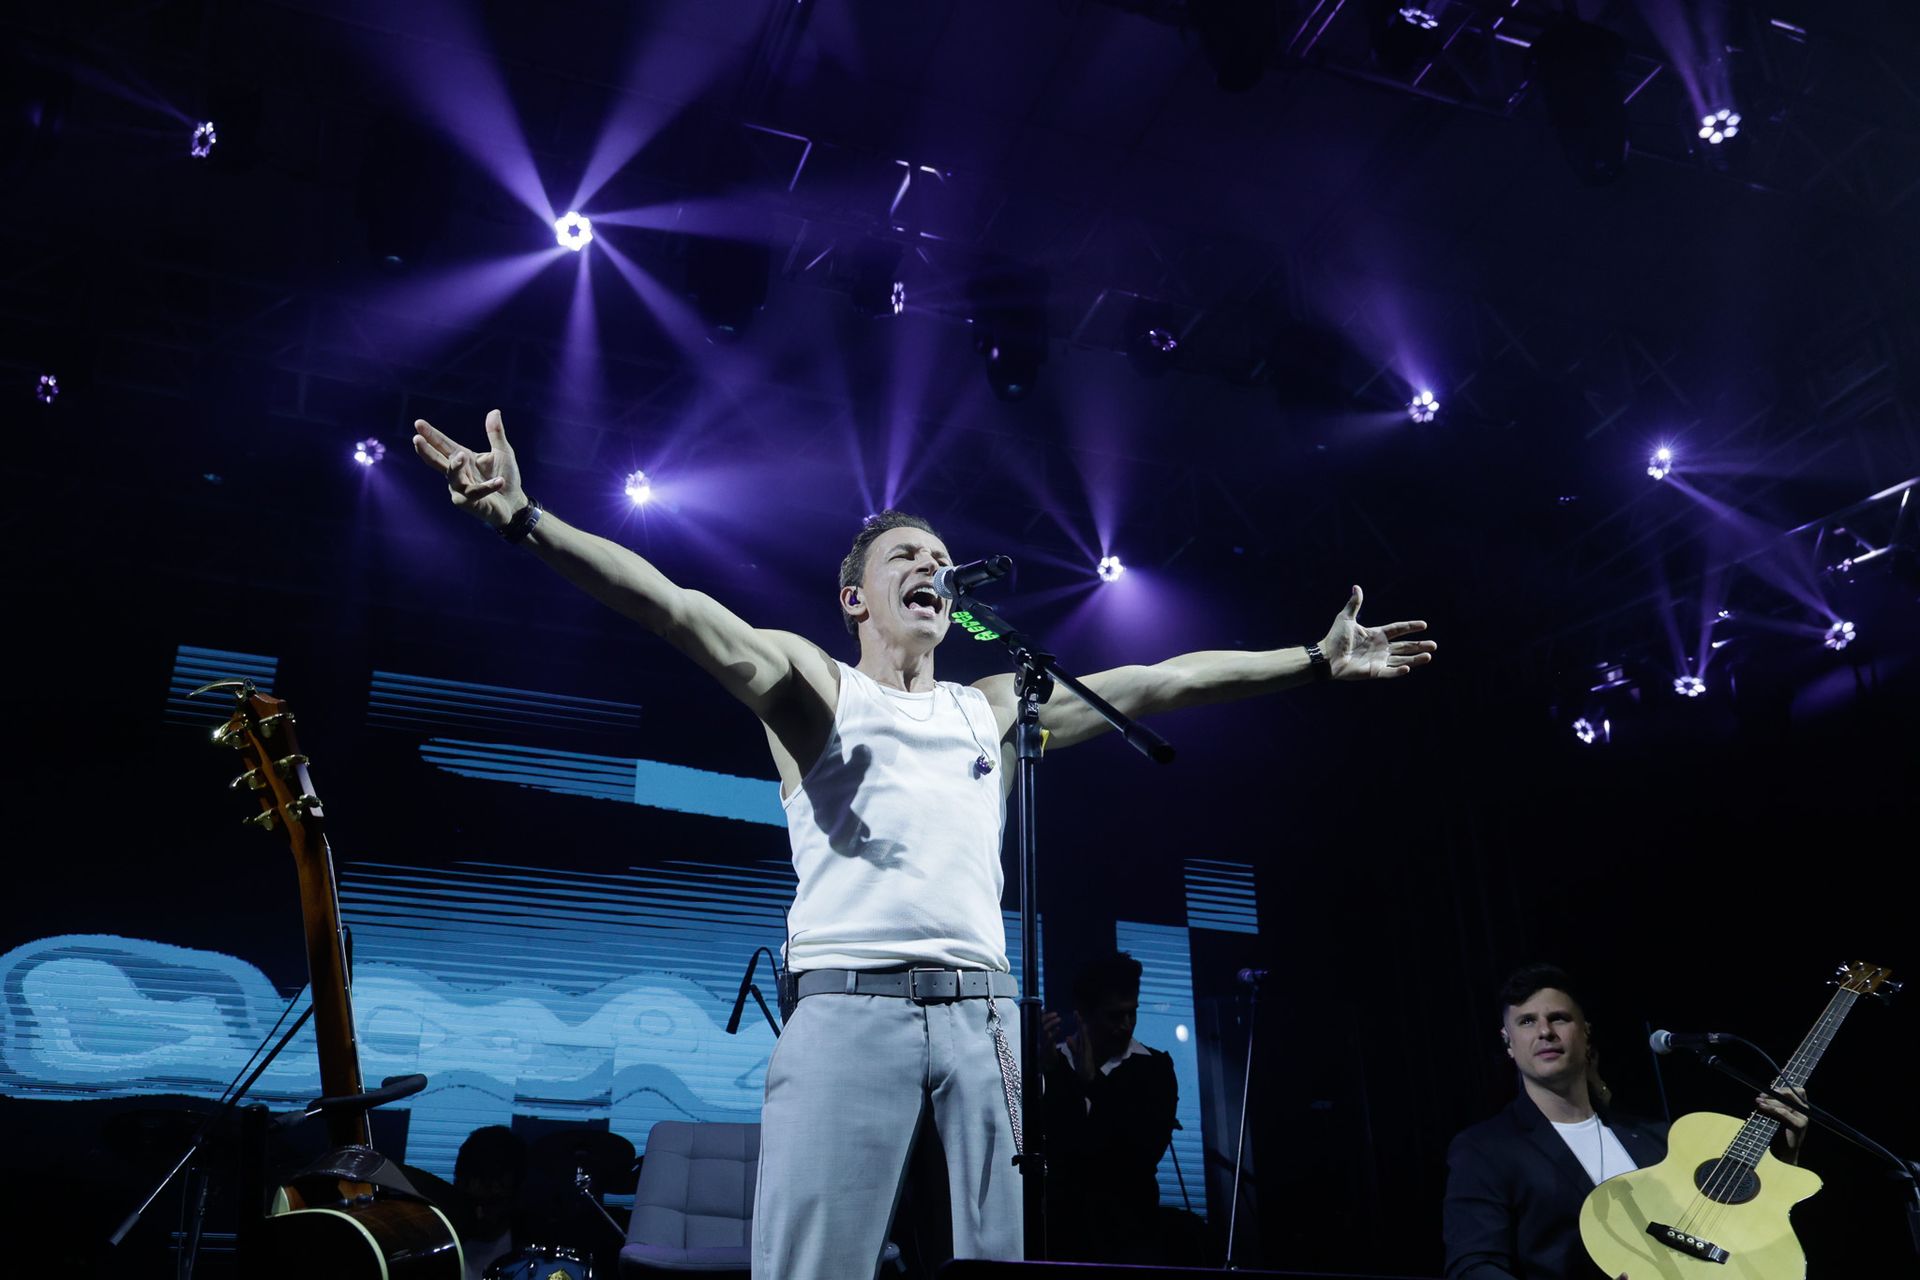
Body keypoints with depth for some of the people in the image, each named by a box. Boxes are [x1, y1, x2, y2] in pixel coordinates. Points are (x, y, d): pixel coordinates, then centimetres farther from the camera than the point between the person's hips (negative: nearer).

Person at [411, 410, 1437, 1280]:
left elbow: (1153, 685, 19)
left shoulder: (993, 708, 21)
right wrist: (526, 520, -17)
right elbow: (681, 612, -4)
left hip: (980, 1009, 4)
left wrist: (1314, 661, 18)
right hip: (847, 1004, -3)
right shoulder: (812, 686, 10)